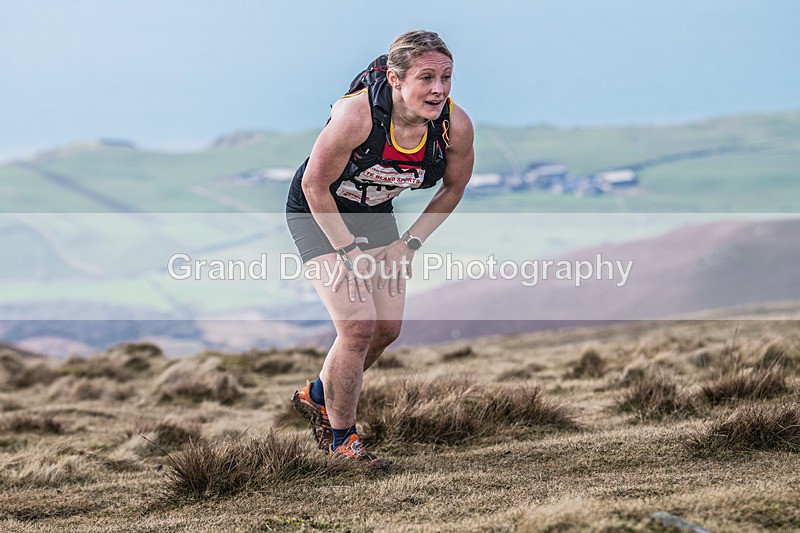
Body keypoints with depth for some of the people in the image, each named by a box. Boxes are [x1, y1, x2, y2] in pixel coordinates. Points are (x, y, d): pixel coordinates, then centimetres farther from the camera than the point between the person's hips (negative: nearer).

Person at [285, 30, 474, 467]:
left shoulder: (456, 126, -22)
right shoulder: (357, 114, -36)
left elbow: (451, 191, -1)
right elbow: (315, 186, -22)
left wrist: (409, 244, -6)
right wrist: (349, 251, -20)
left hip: (375, 214, 6)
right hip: (318, 213, -6)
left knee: (388, 327, 6)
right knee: (357, 323, -16)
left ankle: (318, 396, 32)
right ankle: (341, 440, 2)